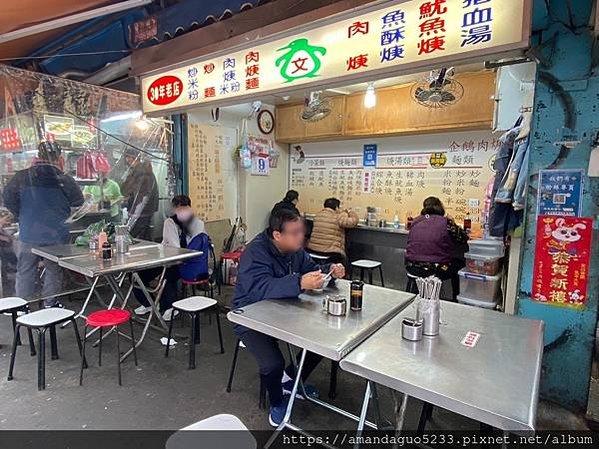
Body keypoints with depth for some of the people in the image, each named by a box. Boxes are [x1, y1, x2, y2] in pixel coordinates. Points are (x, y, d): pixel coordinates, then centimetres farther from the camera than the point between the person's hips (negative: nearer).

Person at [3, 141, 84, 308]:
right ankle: (50, 303, 21)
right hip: (56, 235, -1)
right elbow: (78, 200, -1)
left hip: (29, 233, 2)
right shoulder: (63, 179, -10)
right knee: (54, 269, 13)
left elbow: (9, 200, -1)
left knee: (25, 271, 14)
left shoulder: (21, 177, -3)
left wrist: (22, 217, 13)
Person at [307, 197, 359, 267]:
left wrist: (343, 213, 27)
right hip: (330, 252, -6)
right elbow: (354, 221, -9)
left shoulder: (317, 215, 9)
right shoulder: (338, 217, -10)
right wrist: (350, 212, 10)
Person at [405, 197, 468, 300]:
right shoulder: (445, 222, -8)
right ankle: (456, 299, 34)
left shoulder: (415, 222, 4)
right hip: (436, 271, -4)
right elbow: (464, 238, 4)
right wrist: (453, 224, 18)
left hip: (412, 268, 5)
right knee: (460, 263, 24)